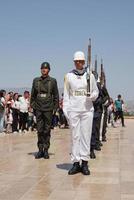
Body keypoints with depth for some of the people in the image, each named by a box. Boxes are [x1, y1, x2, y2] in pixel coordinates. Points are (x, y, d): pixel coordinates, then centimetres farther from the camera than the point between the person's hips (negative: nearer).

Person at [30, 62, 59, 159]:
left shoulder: (53, 81, 4)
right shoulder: (36, 80, 9)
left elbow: (56, 96, 5)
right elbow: (33, 95, 13)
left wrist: (55, 108, -1)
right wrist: (32, 106, 6)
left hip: (48, 109, -2)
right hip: (38, 109, 2)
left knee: (47, 130, 2)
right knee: (40, 130, 3)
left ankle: (46, 150, 9)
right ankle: (40, 150, 11)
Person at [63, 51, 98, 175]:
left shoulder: (90, 75, 6)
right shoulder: (69, 76, 7)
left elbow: (96, 92, 11)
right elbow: (66, 95, 8)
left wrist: (92, 96, -12)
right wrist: (66, 111, 2)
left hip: (87, 109, 0)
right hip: (73, 110, 0)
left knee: (86, 136, 0)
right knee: (75, 136, 1)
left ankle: (85, 163, 5)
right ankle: (76, 163, 5)